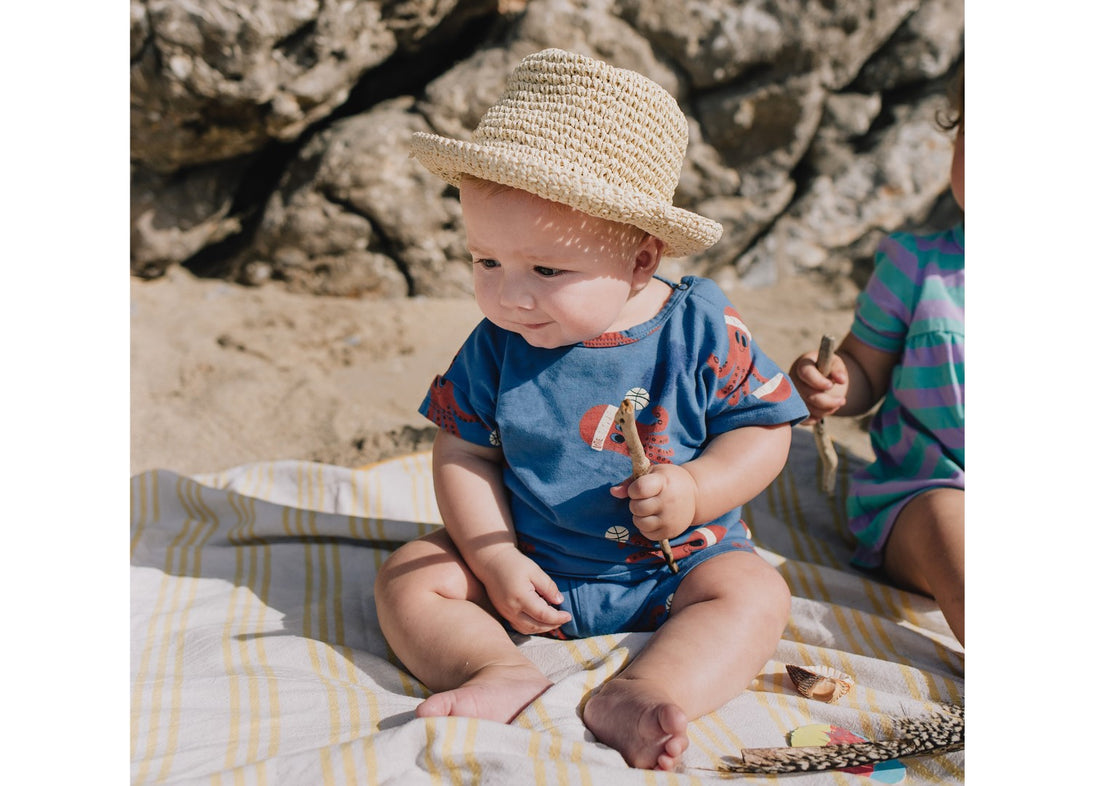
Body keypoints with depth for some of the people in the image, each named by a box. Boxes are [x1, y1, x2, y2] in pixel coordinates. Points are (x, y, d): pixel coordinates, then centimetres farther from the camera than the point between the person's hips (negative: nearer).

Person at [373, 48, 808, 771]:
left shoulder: (702, 332, -14)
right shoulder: (495, 348, -8)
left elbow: (764, 431, -6)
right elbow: (465, 454, -2)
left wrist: (694, 491, -23)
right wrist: (496, 561, -14)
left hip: (676, 565, -1)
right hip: (530, 566, 2)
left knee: (755, 594, -25)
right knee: (408, 578, -13)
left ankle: (636, 697, -42)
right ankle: (503, 674, -34)